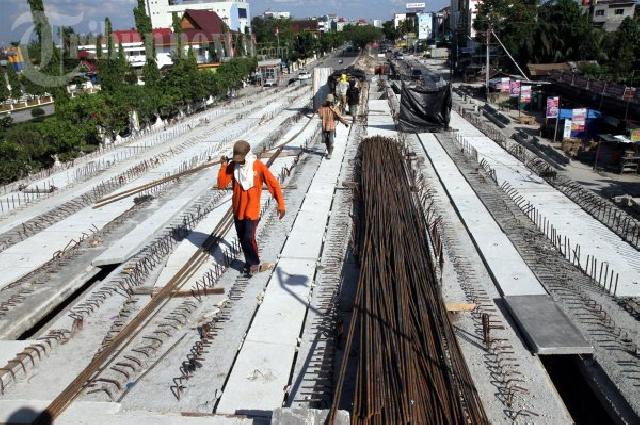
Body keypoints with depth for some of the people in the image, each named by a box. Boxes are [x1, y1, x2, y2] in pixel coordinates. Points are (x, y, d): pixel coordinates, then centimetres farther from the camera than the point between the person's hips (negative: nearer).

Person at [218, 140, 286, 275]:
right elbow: (221, 184, -6)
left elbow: (274, 184, -9)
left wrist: (281, 205, -11)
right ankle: (253, 264, 30)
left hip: (252, 211, -5)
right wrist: (223, 166, -16)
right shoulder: (232, 166, -3)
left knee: (248, 238, -13)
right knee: (242, 238, 13)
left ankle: (253, 264, 9)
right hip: (237, 210, 5)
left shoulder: (258, 166, -13)